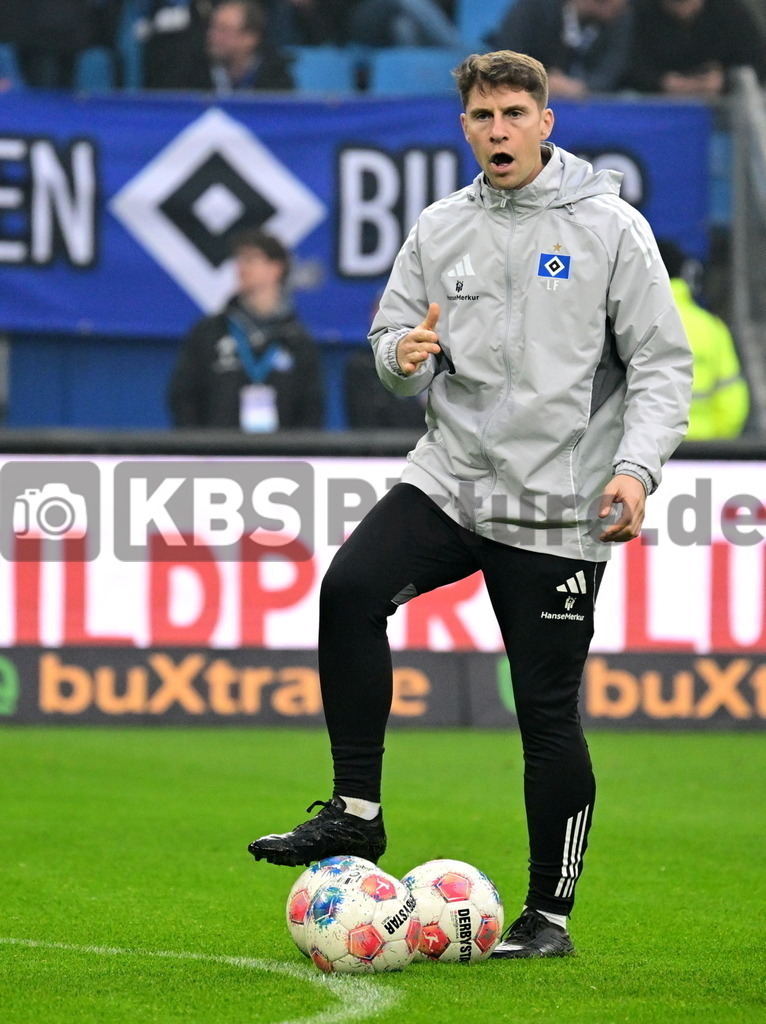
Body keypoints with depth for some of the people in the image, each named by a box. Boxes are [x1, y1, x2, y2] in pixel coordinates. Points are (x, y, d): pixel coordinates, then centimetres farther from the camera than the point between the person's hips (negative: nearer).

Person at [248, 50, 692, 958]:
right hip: (450, 475, 3)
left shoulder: (609, 228, -3)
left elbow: (661, 364, -3)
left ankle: (550, 912, 13)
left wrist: (635, 467, -18)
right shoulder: (440, 229, 9)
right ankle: (356, 813, -14)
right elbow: (391, 334, 16)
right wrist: (404, 355, -9)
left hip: (558, 508, -3)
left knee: (548, 713, -2)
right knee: (350, 586, -23)